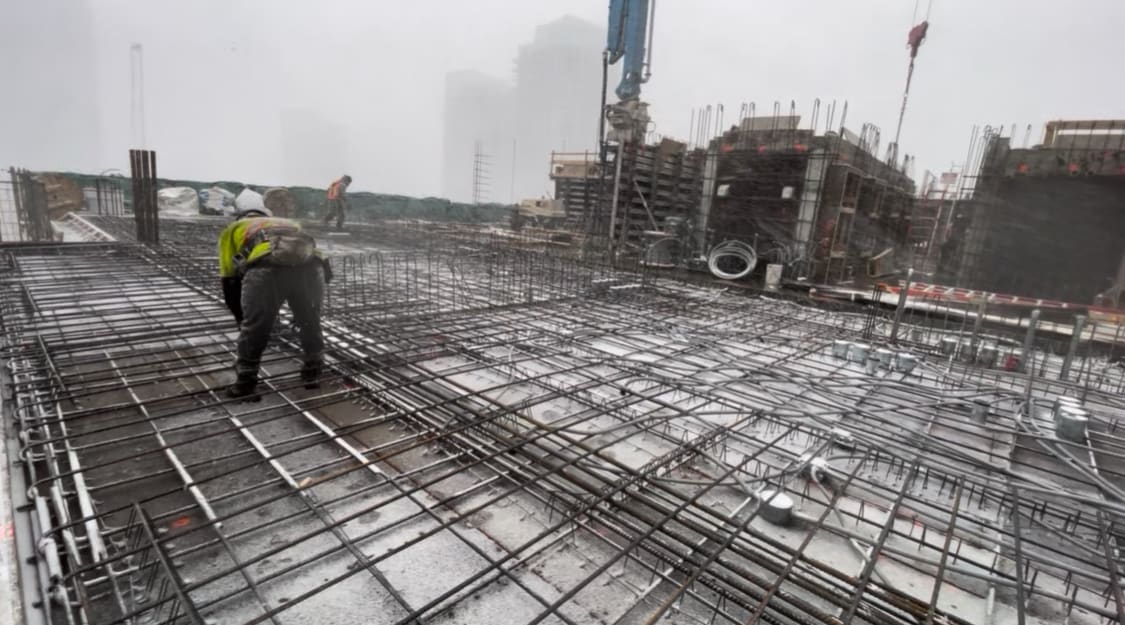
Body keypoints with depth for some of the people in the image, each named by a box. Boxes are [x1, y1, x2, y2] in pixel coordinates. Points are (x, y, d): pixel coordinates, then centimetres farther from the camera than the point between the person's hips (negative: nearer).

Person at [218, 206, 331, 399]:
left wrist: (242, 318, 40)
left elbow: (230, 282, 29)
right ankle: (312, 372, 39)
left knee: (253, 328, 18)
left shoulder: (232, 230, 36)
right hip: (311, 265, 3)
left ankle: (245, 383, 28)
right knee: (310, 321, 26)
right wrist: (302, 315, 53)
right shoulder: (290, 224, 45)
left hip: (266, 268, -3)